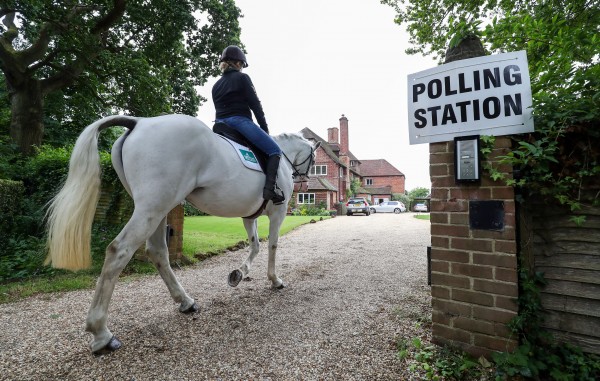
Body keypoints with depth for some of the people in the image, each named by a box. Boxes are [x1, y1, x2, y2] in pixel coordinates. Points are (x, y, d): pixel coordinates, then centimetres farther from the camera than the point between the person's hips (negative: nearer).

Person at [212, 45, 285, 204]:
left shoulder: (216, 85, 22)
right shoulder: (242, 78, 3)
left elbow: (220, 109, 19)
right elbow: (255, 105, -2)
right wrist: (265, 128, 4)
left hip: (221, 124, 7)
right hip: (240, 121, -7)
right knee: (275, 150, -6)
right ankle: (270, 188, -24)